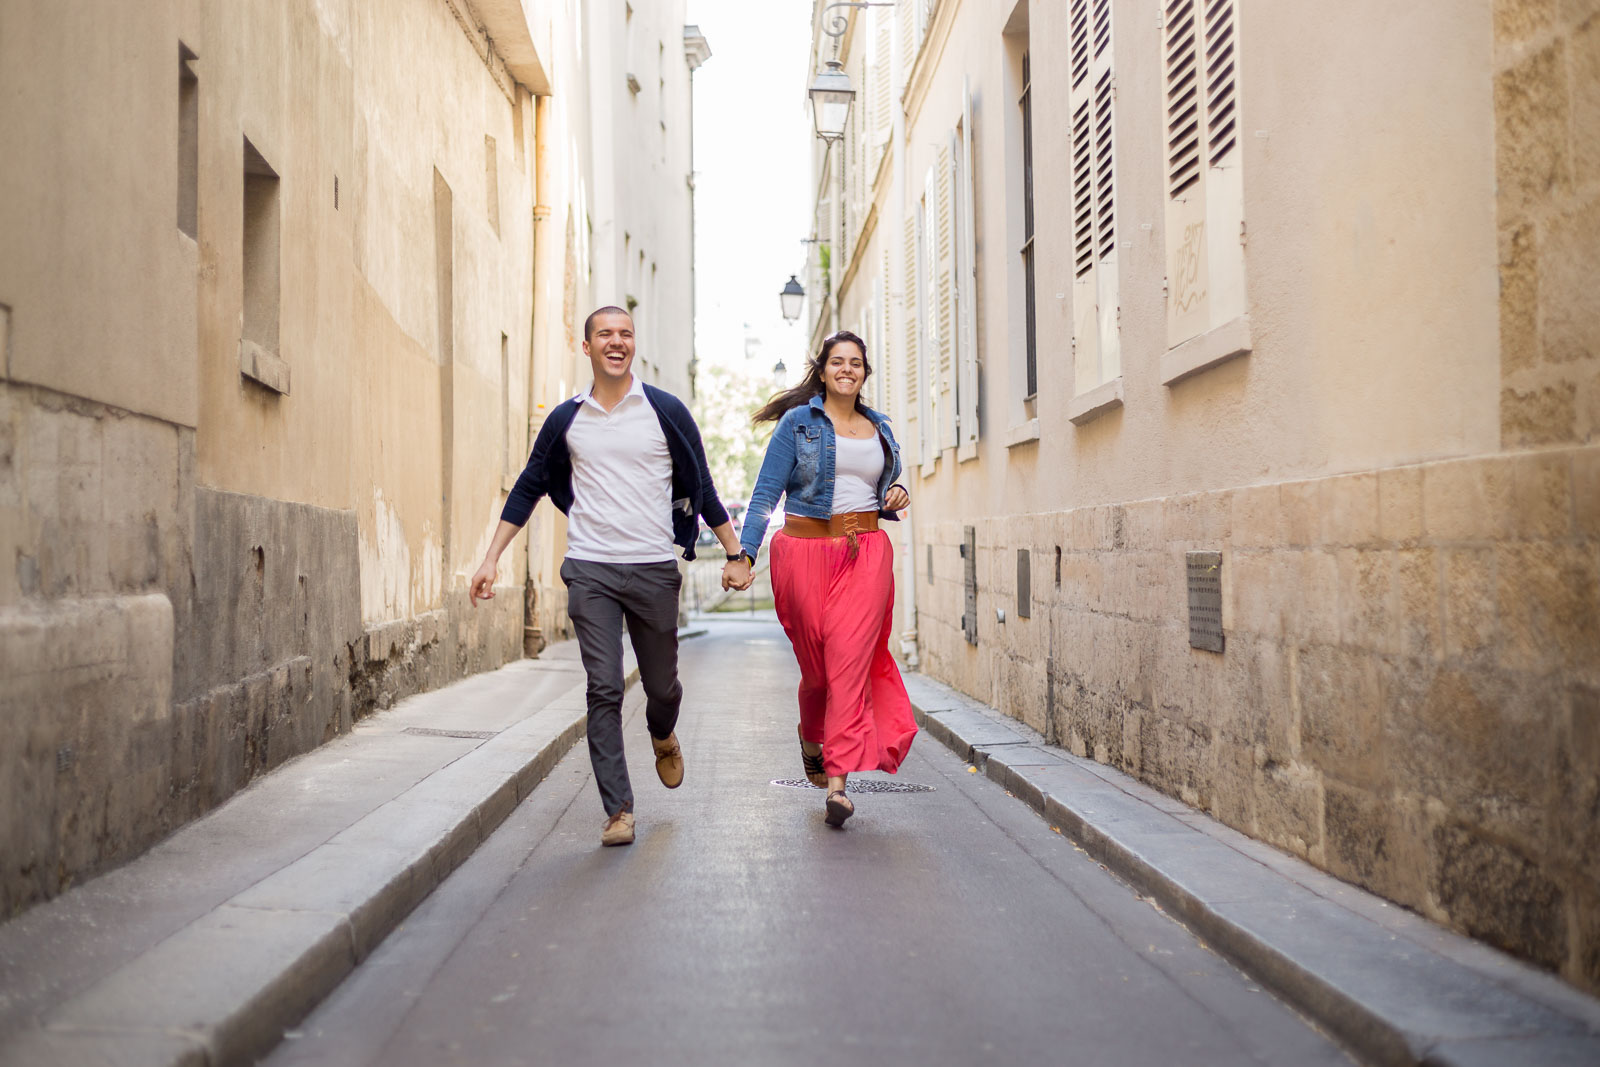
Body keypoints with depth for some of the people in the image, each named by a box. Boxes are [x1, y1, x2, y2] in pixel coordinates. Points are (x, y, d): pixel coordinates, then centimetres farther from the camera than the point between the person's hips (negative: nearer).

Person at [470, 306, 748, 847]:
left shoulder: (666, 411, 2)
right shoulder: (567, 419, 7)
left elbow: (702, 488, 8)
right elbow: (528, 489, 14)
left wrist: (736, 553, 6)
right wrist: (491, 559, 10)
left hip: (653, 569, 0)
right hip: (590, 571, 0)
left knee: (662, 686, 10)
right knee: (604, 689, -6)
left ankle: (663, 738, 45)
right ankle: (618, 810, -1)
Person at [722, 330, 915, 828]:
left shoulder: (880, 430, 15)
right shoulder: (798, 422, 3)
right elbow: (766, 493, -2)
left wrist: (896, 499, 2)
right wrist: (744, 556, -11)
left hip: (866, 554, 2)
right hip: (806, 551, -2)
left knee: (850, 663, -10)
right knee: (816, 665, 3)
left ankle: (837, 779, -11)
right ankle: (811, 737, 36)